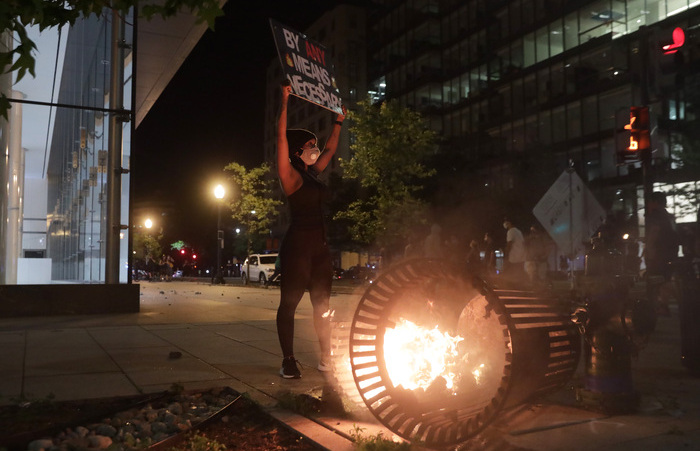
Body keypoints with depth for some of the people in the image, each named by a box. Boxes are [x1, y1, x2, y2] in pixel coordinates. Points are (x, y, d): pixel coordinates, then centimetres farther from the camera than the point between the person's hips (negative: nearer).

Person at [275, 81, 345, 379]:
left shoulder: (314, 174, 16)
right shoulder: (290, 175, -4)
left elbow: (331, 149, 31)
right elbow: (281, 136, -13)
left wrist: (339, 122, 33)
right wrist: (285, 101, -14)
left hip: (319, 245, 8)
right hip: (297, 245, -8)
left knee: (322, 304, 10)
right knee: (289, 303, -3)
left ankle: (326, 359, 17)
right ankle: (288, 362, 2)